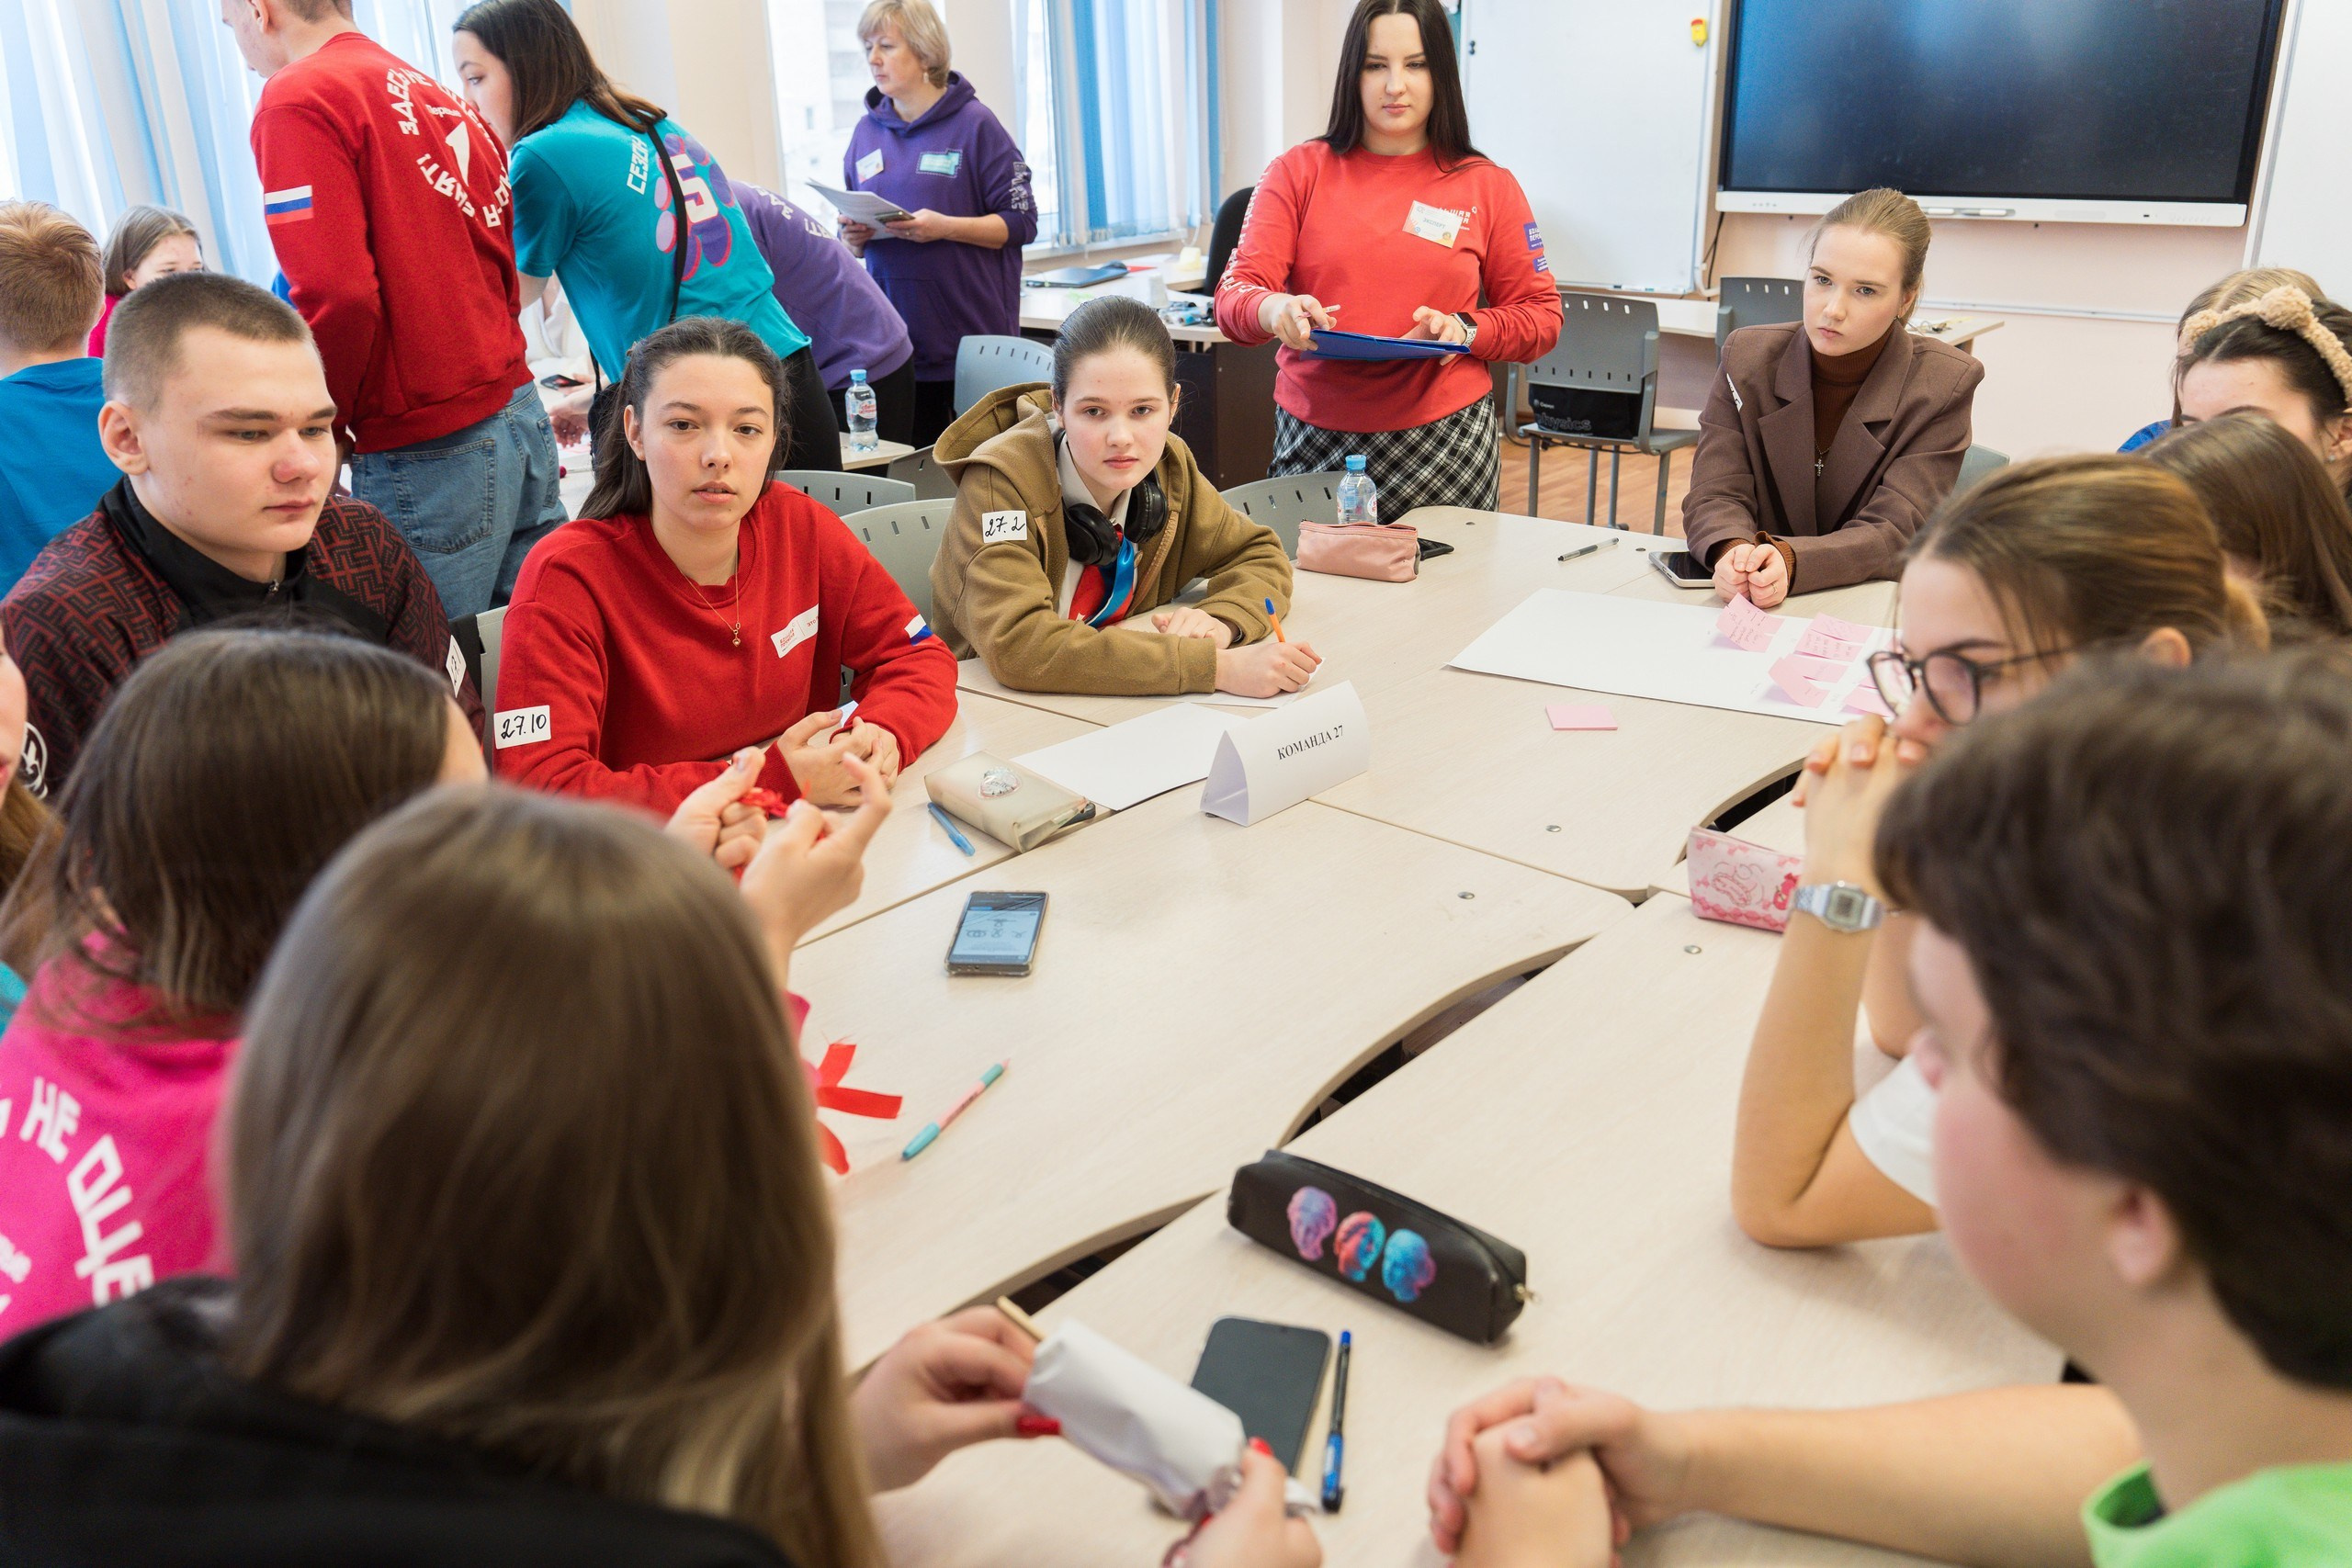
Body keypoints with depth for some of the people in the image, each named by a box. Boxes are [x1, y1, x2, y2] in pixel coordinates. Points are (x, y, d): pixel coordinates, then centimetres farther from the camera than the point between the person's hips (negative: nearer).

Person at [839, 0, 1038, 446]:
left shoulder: (974, 124, -2)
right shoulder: (866, 133, 13)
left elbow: (1021, 221, -5)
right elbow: (853, 241, 19)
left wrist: (945, 227, -19)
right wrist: (853, 237, -4)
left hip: (972, 339, -4)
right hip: (894, 339, 4)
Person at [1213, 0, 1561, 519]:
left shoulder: (1487, 187, 6)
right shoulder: (1298, 173, 6)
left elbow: (1541, 316, 10)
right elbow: (1234, 294, -2)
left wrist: (1466, 330, -10)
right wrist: (1276, 310, -25)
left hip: (1443, 440, 0)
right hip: (1313, 439, 0)